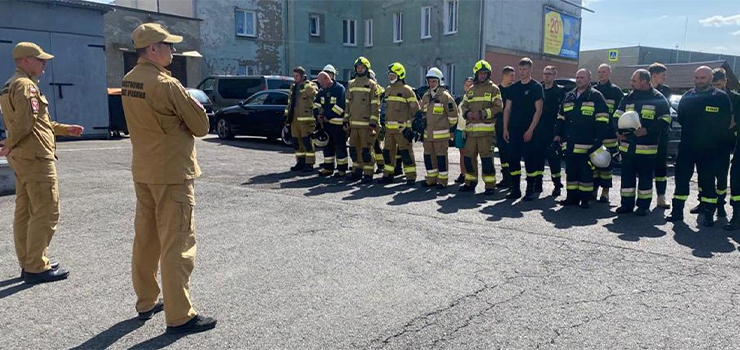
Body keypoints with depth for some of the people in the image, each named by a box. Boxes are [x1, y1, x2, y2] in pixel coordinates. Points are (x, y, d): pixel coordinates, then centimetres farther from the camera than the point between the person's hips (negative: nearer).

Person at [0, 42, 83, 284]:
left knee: (24, 212, 14)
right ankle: (36, 267, -2)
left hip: (21, 158, 11)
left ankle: (28, 263, 22)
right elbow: (25, 123, -23)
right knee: (46, 212, -6)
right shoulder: (25, 85, -12)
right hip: (36, 157, -11)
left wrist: (66, 129, 22)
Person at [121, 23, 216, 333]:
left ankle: (146, 302, 29)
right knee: (177, 244, -3)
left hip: (142, 171, 9)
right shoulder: (167, 84, -18)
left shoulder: (128, 81, 7)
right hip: (172, 172, -8)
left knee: (145, 238, 16)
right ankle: (179, 316, 4)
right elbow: (201, 126, -13)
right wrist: (193, 105, 5)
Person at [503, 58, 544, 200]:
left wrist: (531, 130, -14)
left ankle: (530, 190, 6)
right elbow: (507, 109, 13)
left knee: (530, 160, -2)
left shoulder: (536, 87, -2)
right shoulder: (513, 88, 12)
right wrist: (505, 129, 4)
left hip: (528, 131, -5)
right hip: (513, 129, 5)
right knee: (513, 159, 4)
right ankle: (515, 190, 13)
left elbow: (538, 110, -7)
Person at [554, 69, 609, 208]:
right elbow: (561, 117, 23)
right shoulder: (569, 97, 17)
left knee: (586, 172, 0)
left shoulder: (596, 96, -1)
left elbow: (602, 120, -6)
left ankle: (585, 199, 7)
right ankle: (572, 197, 18)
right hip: (570, 144, 6)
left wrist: (598, 139, -13)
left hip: (587, 144, -6)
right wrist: (558, 134, 14)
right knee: (571, 171, 10)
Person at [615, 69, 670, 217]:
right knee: (627, 175, 8)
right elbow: (617, 115, 14)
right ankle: (627, 203, 18)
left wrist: (647, 131, -16)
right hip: (627, 145, 4)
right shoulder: (628, 97, 10)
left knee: (645, 176, 4)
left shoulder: (658, 98, -2)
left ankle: (644, 205, 13)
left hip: (647, 147, -4)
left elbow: (665, 119, -4)